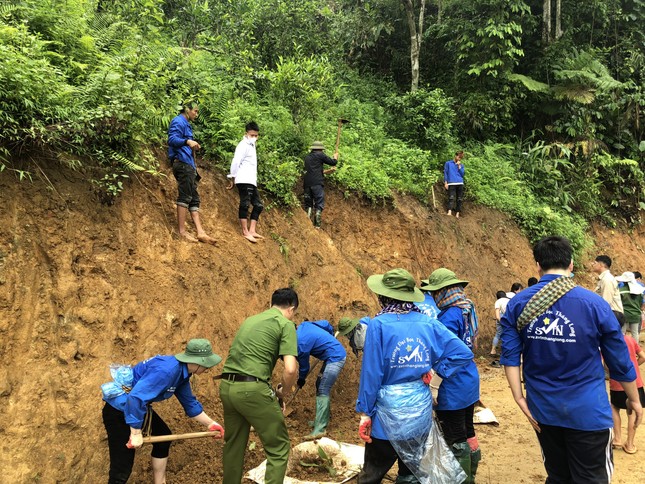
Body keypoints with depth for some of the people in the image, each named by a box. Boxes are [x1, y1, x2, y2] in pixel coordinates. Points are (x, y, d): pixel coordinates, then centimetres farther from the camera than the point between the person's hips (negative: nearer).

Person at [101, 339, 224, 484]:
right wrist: (136, 433, -27)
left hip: (138, 407, 10)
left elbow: (190, 403, 16)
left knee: (164, 437, 19)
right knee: (122, 468, -6)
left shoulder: (182, 372, 2)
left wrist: (211, 424, 18)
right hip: (119, 410, -10)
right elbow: (136, 397, -34)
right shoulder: (167, 370, -29)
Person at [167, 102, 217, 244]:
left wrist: (193, 147, 21)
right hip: (182, 162, -10)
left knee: (194, 199, 4)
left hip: (188, 165, 10)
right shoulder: (178, 121, -2)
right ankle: (182, 231, -12)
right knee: (185, 196, -13)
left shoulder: (186, 124, 27)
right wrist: (187, 142, -32)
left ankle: (200, 232, 1)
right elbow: (172, 139, -18)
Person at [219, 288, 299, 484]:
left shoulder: (251, 319, 22)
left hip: (227, 386, 8)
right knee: (278, 447, 7)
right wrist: (282, 393, 7)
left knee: (234, 444, 24)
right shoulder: (286, 324, -1)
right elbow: (290, 370, -13)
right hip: (252, 389, -7)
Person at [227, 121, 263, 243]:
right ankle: (245, 232, -9)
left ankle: (252, 230, 8)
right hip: (244, 181, -10)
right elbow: (235, 161, -13)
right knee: (245, 204, -9)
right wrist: (232, 178, -12)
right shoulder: (243, 145, -5)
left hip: (252, 182, 10)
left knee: (258, 205, 8)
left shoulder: (251, 146, 23)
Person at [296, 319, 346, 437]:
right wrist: (330, 337, 32)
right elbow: (325, 324, 14)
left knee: (322, 391, -12)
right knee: (321, 386, 15)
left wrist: (300, 381, 14)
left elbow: (304, 366, -5)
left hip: (335, 358, -10)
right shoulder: (303, 325, 3)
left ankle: (320, 429, -12)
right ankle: (323, 420, 23)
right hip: (337, 354, 10)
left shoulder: (300, 343, -20)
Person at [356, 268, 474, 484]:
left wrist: (365, 412, -5)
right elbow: (463, 353, -2)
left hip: (389, 413, -4)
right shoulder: (428, 323, -2)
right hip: (421, 412, 4)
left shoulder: (379, 324, -14)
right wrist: (437, 370, 2)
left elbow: (371, 372, -14)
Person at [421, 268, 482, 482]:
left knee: (456, 440, 4)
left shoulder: (450, 315, -22)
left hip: (453, 388, -9)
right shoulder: (467, 309, 5)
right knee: (468, 432, 20)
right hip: (469, 383, 9)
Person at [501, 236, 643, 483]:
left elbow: (510, 356, -9)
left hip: (542, 408, 3)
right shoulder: (595, 304, -11)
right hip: (587, 410, -3)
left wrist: (520, 399, -4)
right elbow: (620, 361, -2)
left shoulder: (517, 304, -6)